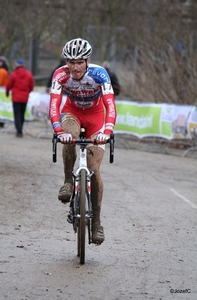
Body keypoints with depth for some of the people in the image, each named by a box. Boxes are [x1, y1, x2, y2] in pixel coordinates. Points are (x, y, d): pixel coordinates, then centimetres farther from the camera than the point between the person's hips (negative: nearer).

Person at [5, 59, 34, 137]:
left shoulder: (14, 74, -10)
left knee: (17, 115, -2)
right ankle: (19, 130, 22)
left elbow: (8, 85, -2)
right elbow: (31, 86, 7)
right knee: (22, 115, 15)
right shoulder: (29, 74, 1)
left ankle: (19, 131, -12)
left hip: (16, 98, -4)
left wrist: (7, 92, 18)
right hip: (25, 98, 4)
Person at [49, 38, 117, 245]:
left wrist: (107, 130, -56)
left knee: (93, 170, -10)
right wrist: (58, 130, -55)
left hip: (95, 115, -1)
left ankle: (96, 222, 4)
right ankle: (68, 182, -15)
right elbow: (54, 105, -37)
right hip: (72, 112, 1)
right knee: (69, 136, -37)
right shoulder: (60, 75, -27)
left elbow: (110, 105, -39)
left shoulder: (99, 74, -30)